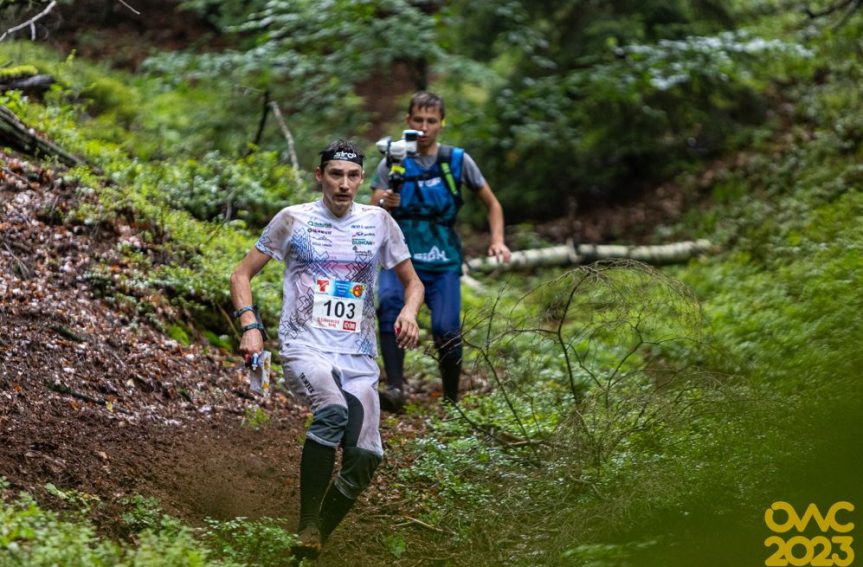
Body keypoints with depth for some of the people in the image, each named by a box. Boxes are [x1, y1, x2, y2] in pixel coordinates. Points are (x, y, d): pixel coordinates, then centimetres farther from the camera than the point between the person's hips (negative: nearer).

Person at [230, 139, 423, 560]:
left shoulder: (379, 222, 9)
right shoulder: (293, 220, 2)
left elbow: (412, 281, 18)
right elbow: (242, 275, 7)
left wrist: (409, 312, -5)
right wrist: (250, 326, -9)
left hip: (359, 358, 4)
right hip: (305, 348, -3)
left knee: (365, 456, -11)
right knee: (333, 410, -34)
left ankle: (317, 539, 11)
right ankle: (306, 526, -24)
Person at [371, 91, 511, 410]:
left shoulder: (457, 161, 4)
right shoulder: (392, 163, 4)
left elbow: (492, 204, 14)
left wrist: (497, 239, -2)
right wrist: (384, 204, -27)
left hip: (443, 262, 0)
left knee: (446, 329, -16)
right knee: (389, 302, -31)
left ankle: (452, 401, 6)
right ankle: (395, 387, -35)